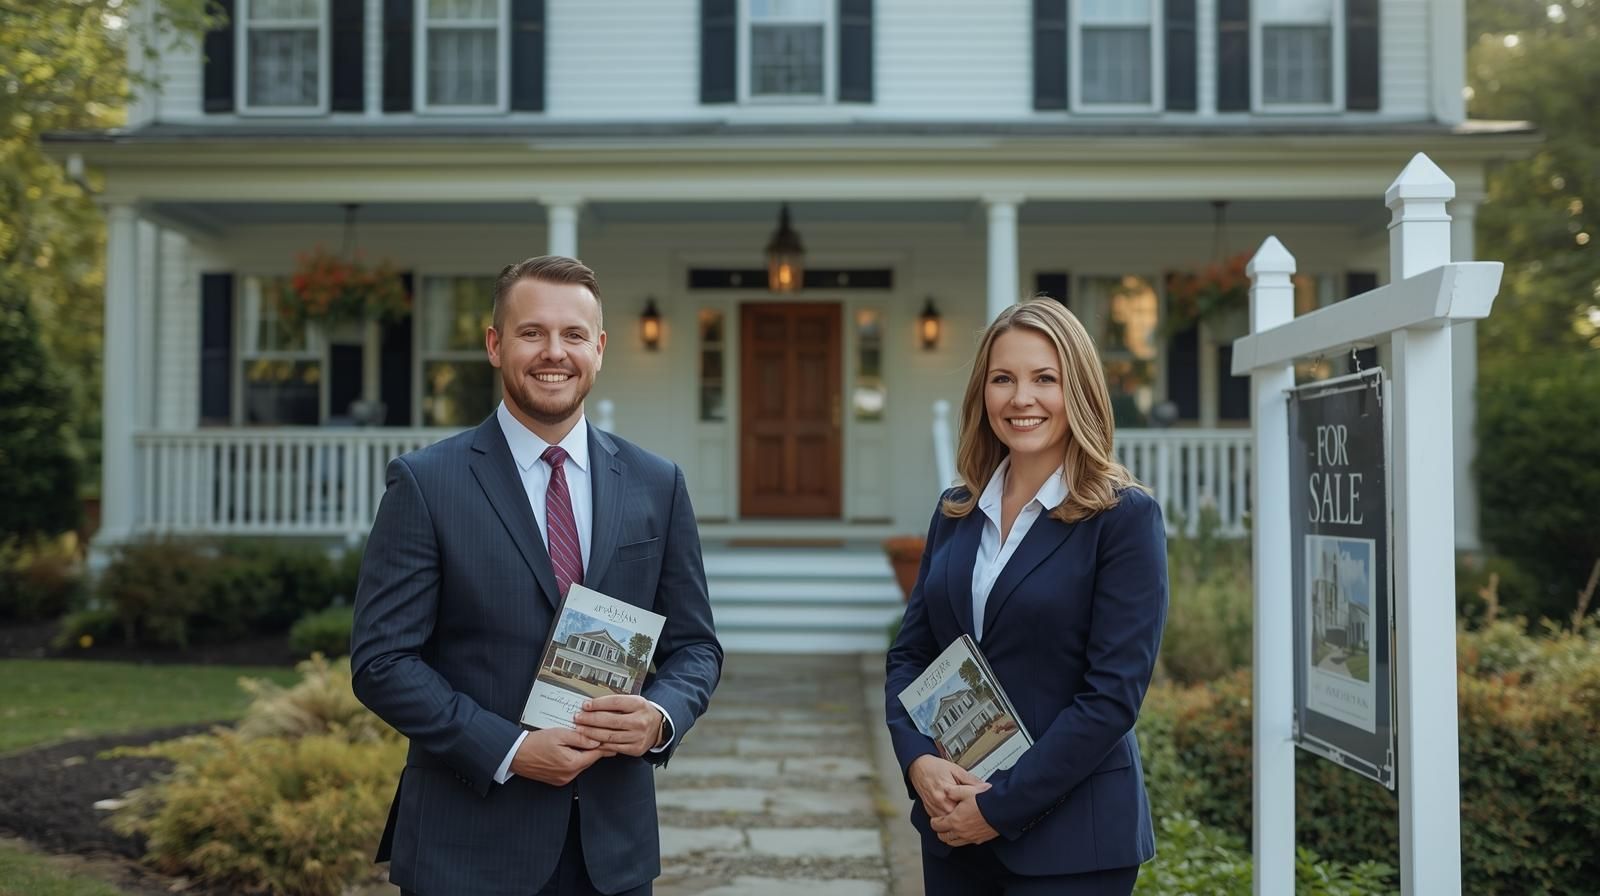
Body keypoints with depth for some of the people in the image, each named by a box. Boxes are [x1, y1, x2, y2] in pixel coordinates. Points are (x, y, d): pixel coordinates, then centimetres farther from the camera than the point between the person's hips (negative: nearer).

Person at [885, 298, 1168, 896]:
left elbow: (1114, 692, -14)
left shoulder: (1125, 517, -9)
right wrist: (919, 762, -10)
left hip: (1069, 836, -5)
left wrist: (1000, 807, -15)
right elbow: (909, 653, 8)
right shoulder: (956, 513, 6)